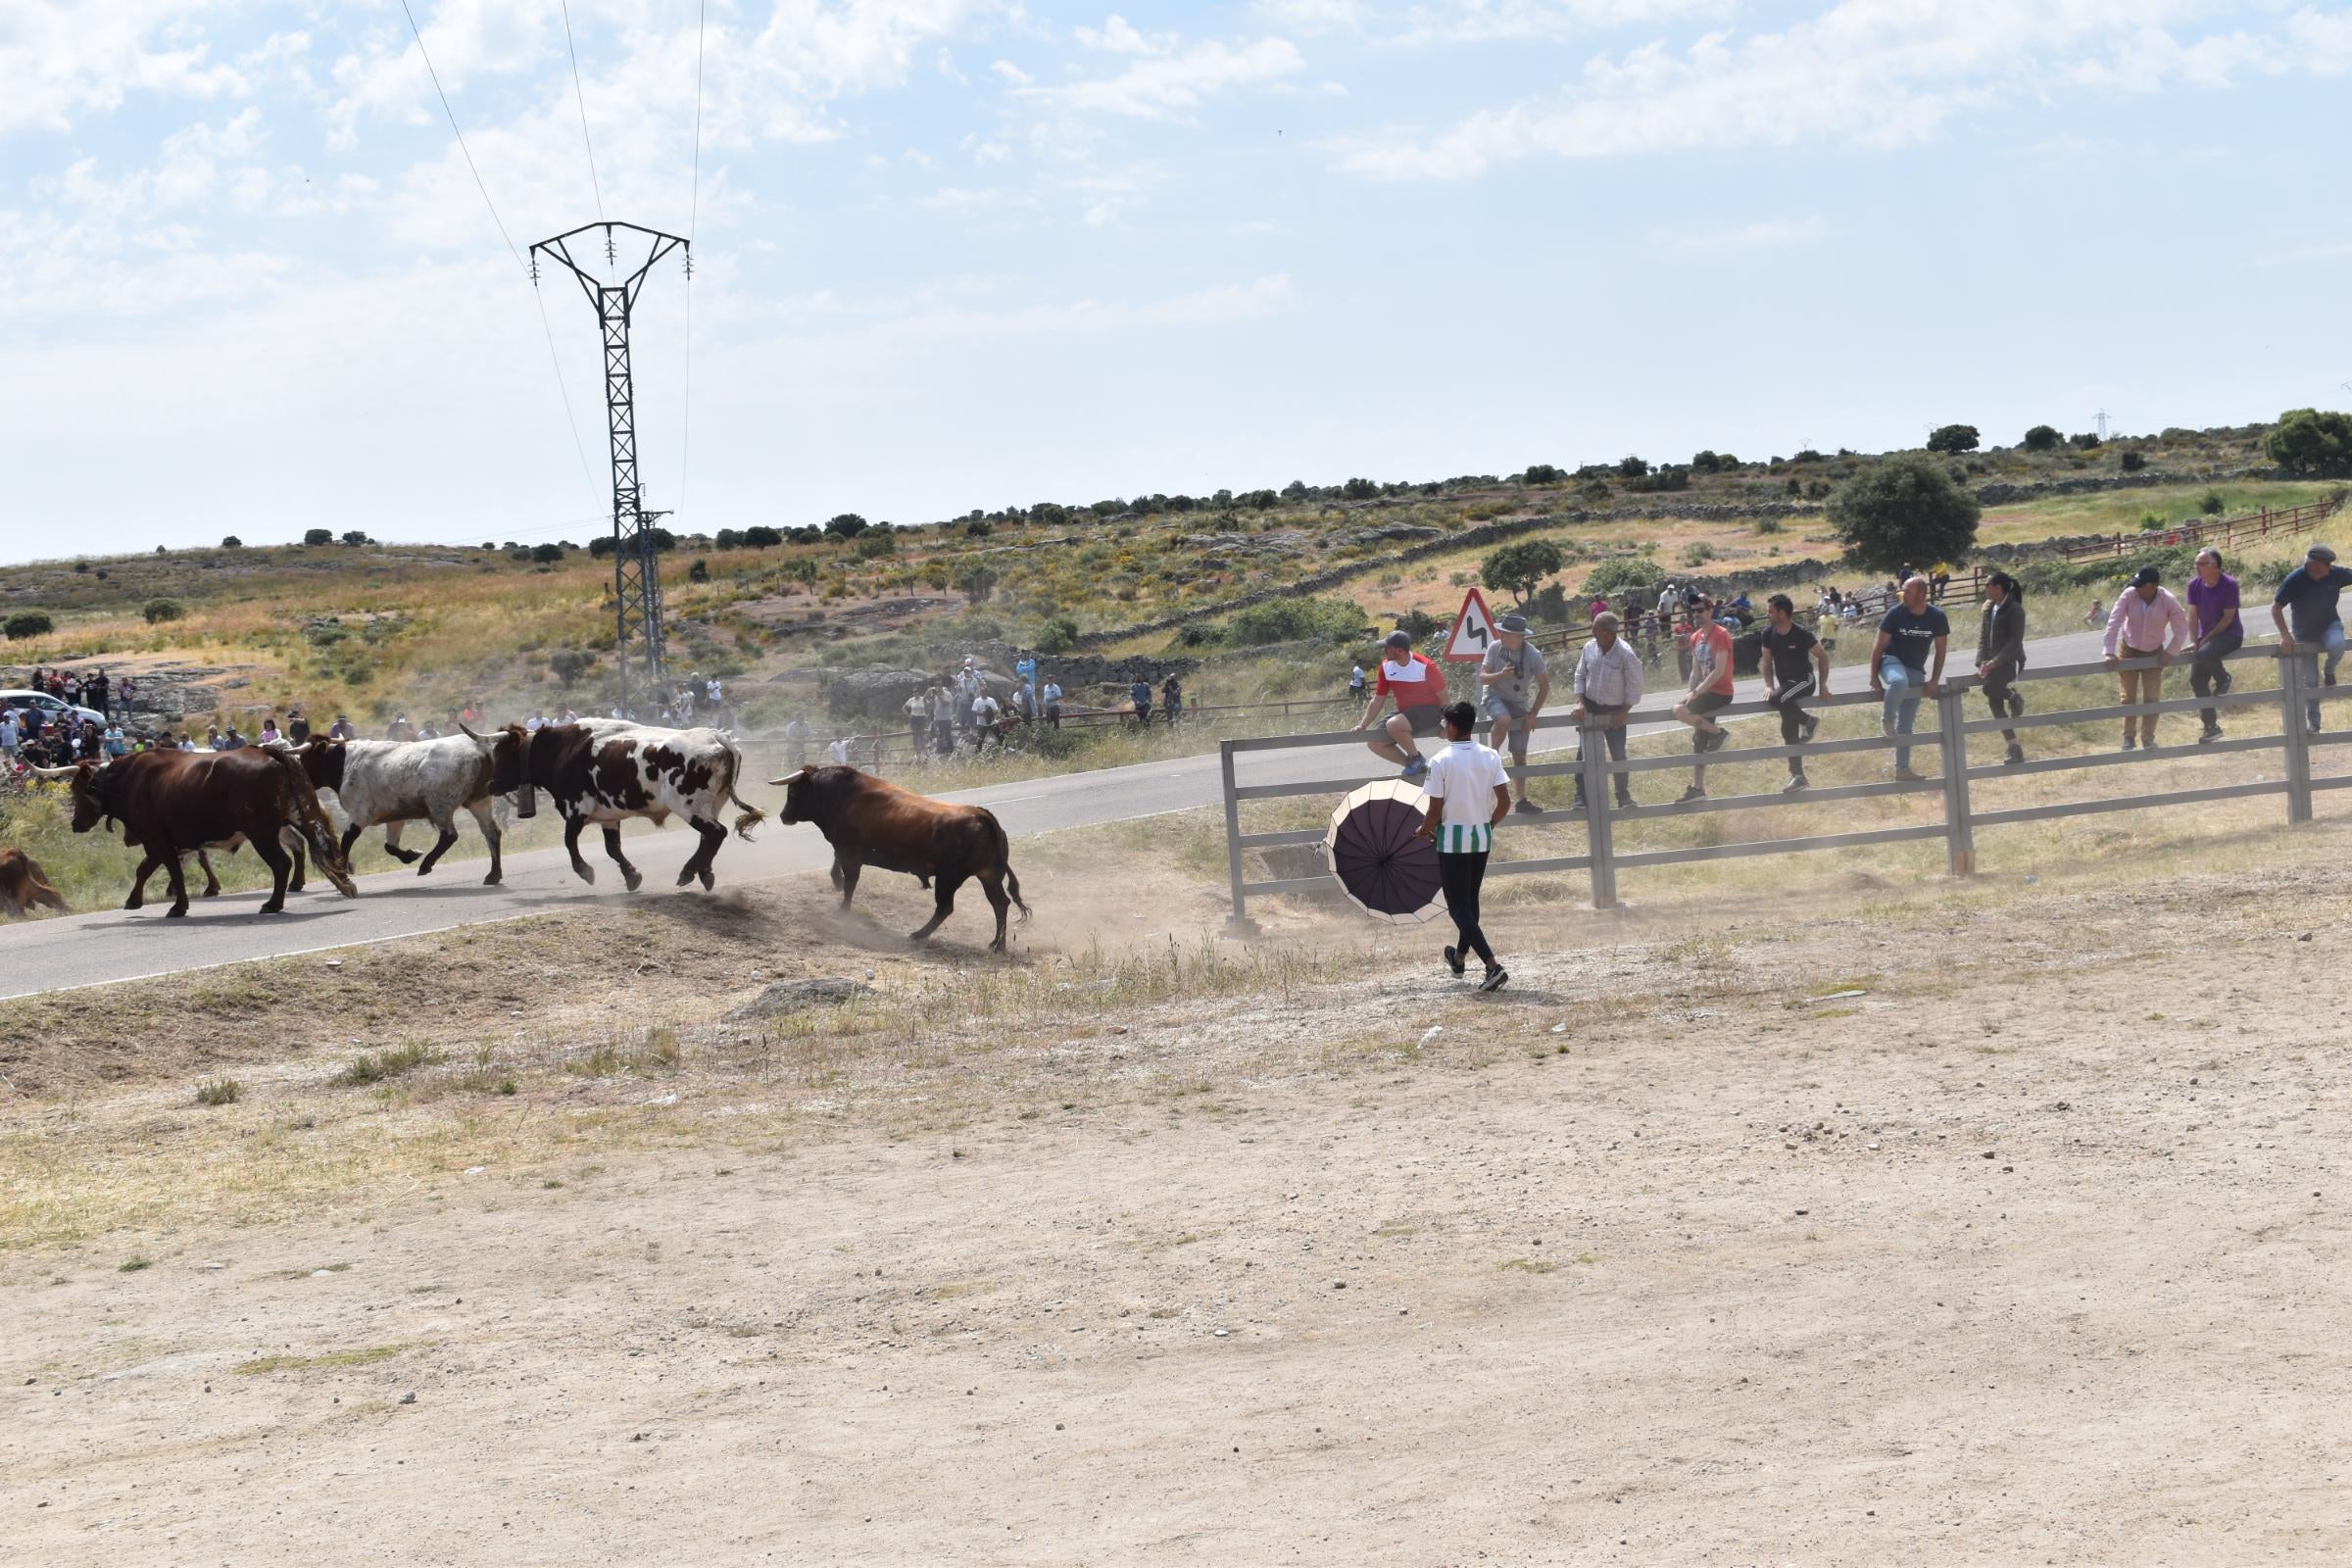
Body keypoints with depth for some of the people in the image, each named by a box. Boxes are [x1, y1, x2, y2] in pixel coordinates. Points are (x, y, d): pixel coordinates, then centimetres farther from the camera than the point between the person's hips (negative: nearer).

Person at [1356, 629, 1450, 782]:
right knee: (1374, 743, -3)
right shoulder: (1386, 667, -1)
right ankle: (1413, 765, 6)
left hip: (1428, 711, -7)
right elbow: (1377, 701, 6)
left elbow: (1443, 697, -11)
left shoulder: (1425, 666, -19)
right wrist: (1363, 725, 0)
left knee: (1393, 725, -35)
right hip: (1405, 712, 7)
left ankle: (1417, 759, -10)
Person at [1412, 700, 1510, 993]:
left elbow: (1435, 810, -13)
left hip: (1452, 839, -6)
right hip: (1482, 837, 6)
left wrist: (1425, 831, 7)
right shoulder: (1490, 757, -1)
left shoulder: (1441, 762, -14)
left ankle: (1493, 965, -18)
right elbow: (1505, 802, -2)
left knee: (1458, 905, -2)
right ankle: (1460, 957, 41)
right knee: (1471, 898, 24)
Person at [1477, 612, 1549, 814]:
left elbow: (1544, 686, -4)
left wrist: (1533, 713, -7)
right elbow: (1483, 677, -8)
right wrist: (1501, 675, -29)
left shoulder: (1532, 655, -14)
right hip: (1495, 697, -1)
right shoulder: (1495, 647, -12)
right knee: (1504, 719, -37)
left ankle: (1522, 799, 12)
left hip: (1519, 703, 1)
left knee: (1520, 755, 4)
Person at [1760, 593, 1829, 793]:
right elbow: (1767, 663, 7)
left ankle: (1809, 721, -10)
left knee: (1776, 700, -33)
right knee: (1789, 732, 4)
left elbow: (1823, 656, -9)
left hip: (1805, 681, -6)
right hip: (1785, 685, 6)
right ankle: (1798, 776, 10)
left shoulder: (1801, 634, -19)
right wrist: (1769, 685, -7)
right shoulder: (1769, 634, -3)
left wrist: (1823, 685, -11)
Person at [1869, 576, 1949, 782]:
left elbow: (1941, 650, 1)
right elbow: (1879, 646, -10)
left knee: (1906, 724, 2)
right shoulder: (1895, 613, -14)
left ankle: (1902, 768, 7)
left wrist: (1934, 680, -5)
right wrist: (1874, 678, -14)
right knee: (1899, 681, -41)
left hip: (1916, 670, 3)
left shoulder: (1936, 618, -9)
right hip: (1892, 661, -3)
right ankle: (1886, 719, -16)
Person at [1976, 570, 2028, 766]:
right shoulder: (1988, 608, 11)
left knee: (1992, 689, -32)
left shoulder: (2014, 609, -11)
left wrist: (1995, 662, -24)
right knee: (1995, 704, 2)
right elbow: (1983, 637, 8)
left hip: (2009, 661, -7)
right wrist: (1981, 663, -6)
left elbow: (2014, 641, -17)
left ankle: (2014, 697, 2)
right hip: (1993, 664, 7)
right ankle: (2014, 750, 10)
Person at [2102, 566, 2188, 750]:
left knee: (2152, 698, 1)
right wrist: (2110, 653, -26)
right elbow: (2113, 623, -22)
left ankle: (2148, 738, 14)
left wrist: (2170, 653, -12)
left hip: (2154, 653, 0)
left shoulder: (2168, 602, -22)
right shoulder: (2128, 595, -23)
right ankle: (2128, 737, 18)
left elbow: (2182, 630, -11)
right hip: (2129, 650, 0)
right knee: (2129, 696, 7)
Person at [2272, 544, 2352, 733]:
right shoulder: (2295, 581, -23)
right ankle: (2313, 722, 15)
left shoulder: (2335, 574, -17)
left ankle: (2329, 671, -2)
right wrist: (2285, 636, -22)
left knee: (2337, 645, -35)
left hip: (2330, 625, 1)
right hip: (2305, 636, -1)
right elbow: (2276, 608, -16)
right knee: (2310, 681, 1)